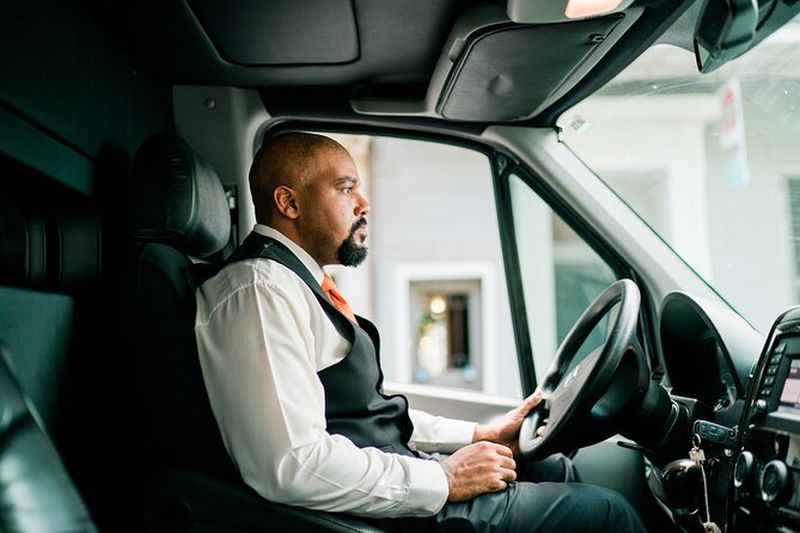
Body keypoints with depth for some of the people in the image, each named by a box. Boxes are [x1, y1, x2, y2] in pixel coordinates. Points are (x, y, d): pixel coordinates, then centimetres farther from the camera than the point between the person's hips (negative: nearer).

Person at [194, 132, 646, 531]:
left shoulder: (299, 283, 13)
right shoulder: (260, 291, -19)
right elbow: (293, 466, -29)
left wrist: (482, 435, 12)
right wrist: (444, 479, -20)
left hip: (392, 472, 11)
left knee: (555, 468, 22)